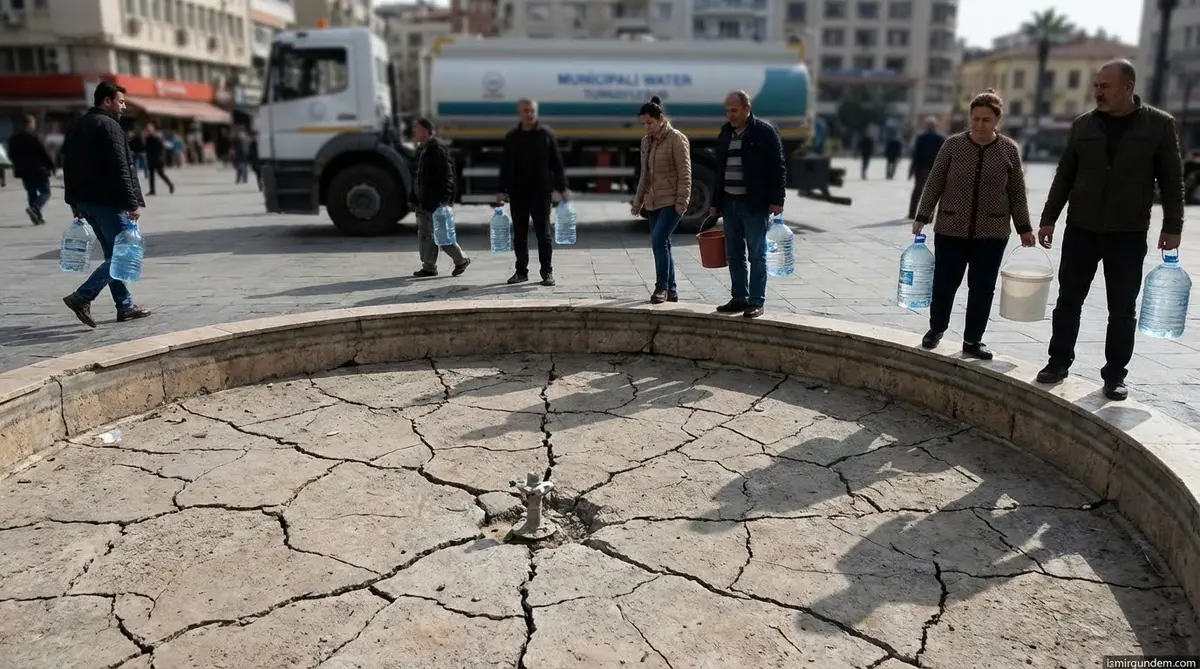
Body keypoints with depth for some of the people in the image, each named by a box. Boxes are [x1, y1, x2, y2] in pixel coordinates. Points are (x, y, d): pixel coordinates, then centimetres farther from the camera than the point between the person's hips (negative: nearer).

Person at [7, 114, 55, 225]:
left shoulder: (13, 138, 10)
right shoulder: (33, 136, -13)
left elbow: (11, 155, 17)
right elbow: (43, 152, -14)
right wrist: (50, 166, -6)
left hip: (23, 171, 7)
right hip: (38, 170, -7)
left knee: (31, 193, 13)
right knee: (45, 192, -1)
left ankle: (38, 217, 9)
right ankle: (34, 208, -25)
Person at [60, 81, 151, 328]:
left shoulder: (78, 127, 18)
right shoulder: (108, 125, -11)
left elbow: (69, 166, 20)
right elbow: (120, 169, -18)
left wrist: (74, 201, 22)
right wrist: (132, 203, -19)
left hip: (85, 200, 10)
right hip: (107, 201, -10)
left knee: (113, 254, 13)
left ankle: (125, 306, 15)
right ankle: (82, 297, -11)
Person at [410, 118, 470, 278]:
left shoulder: (438, 149, -14)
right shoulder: (422, 149, 15)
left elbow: (447, 175, -20)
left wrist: (444, 199, -24)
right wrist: (415, 198, 18)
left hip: (435, 202, -10)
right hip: (423, 202, 10)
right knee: (424, 235, 10)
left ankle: (461, 260, 12)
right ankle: (429, 267, 17)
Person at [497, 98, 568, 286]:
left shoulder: (546, 134, 2)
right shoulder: (511, 137, 7)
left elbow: (557, 163, 3)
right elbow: (505, 166, 8)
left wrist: (562, 188, -2)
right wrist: (503, 191, 2)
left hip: (541, 193, -2)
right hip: (517, 193, 3)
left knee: (543, 233, 0)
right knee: (519, 234, 7)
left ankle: (547, 271, 8)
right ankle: (521, 271, 17)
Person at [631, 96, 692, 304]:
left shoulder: (676, 139, -8)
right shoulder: (646, 141, 13)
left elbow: (685, 173, -11)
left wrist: (682, 201, -17)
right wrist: (638, 200, 17)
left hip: (671, 202, -7)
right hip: (653, 202, 8)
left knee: (659, 241, -18)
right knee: (662, 244, 9)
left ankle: (662, 287, -8)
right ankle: (671, 291, 16)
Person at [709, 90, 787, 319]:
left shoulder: (765, 132, -5)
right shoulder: (725, 133, 14)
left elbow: (778, 167, -7)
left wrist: (776, 200, -13)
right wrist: (715, 203, 16)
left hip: (754, 204, -6)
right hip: (729, 203, 7)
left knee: (757, 255, -2)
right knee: (734, 255, 9)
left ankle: (756, 302, 3)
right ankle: (739, 299, 18)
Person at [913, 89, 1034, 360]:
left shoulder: (1009, 150, 1)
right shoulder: (953, 145, -1)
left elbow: (1017, 193, 6)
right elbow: (934, 184, 2)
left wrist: (1024, 228, 5)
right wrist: (922, 217, -3)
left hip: (992, 233, 1)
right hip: (951, 229, -1)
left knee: (982, 288, 5)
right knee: (944, 283, 6)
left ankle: (973, 340, 16)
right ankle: (936, 328, 28)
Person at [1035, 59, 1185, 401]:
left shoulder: (1159, 124, -2)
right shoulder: (1083, 125, 4)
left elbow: (1172, 180, 0)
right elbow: (1064, 176, 8)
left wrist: (1172, 227, -4)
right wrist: (1048, 219, 5)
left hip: (1129, 234, -2)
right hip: (1081, 229, 2)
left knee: (1122, 309, 5)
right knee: (1068, 300, 6)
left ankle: (1115, 374, 15)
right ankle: (1059, 362, 18)